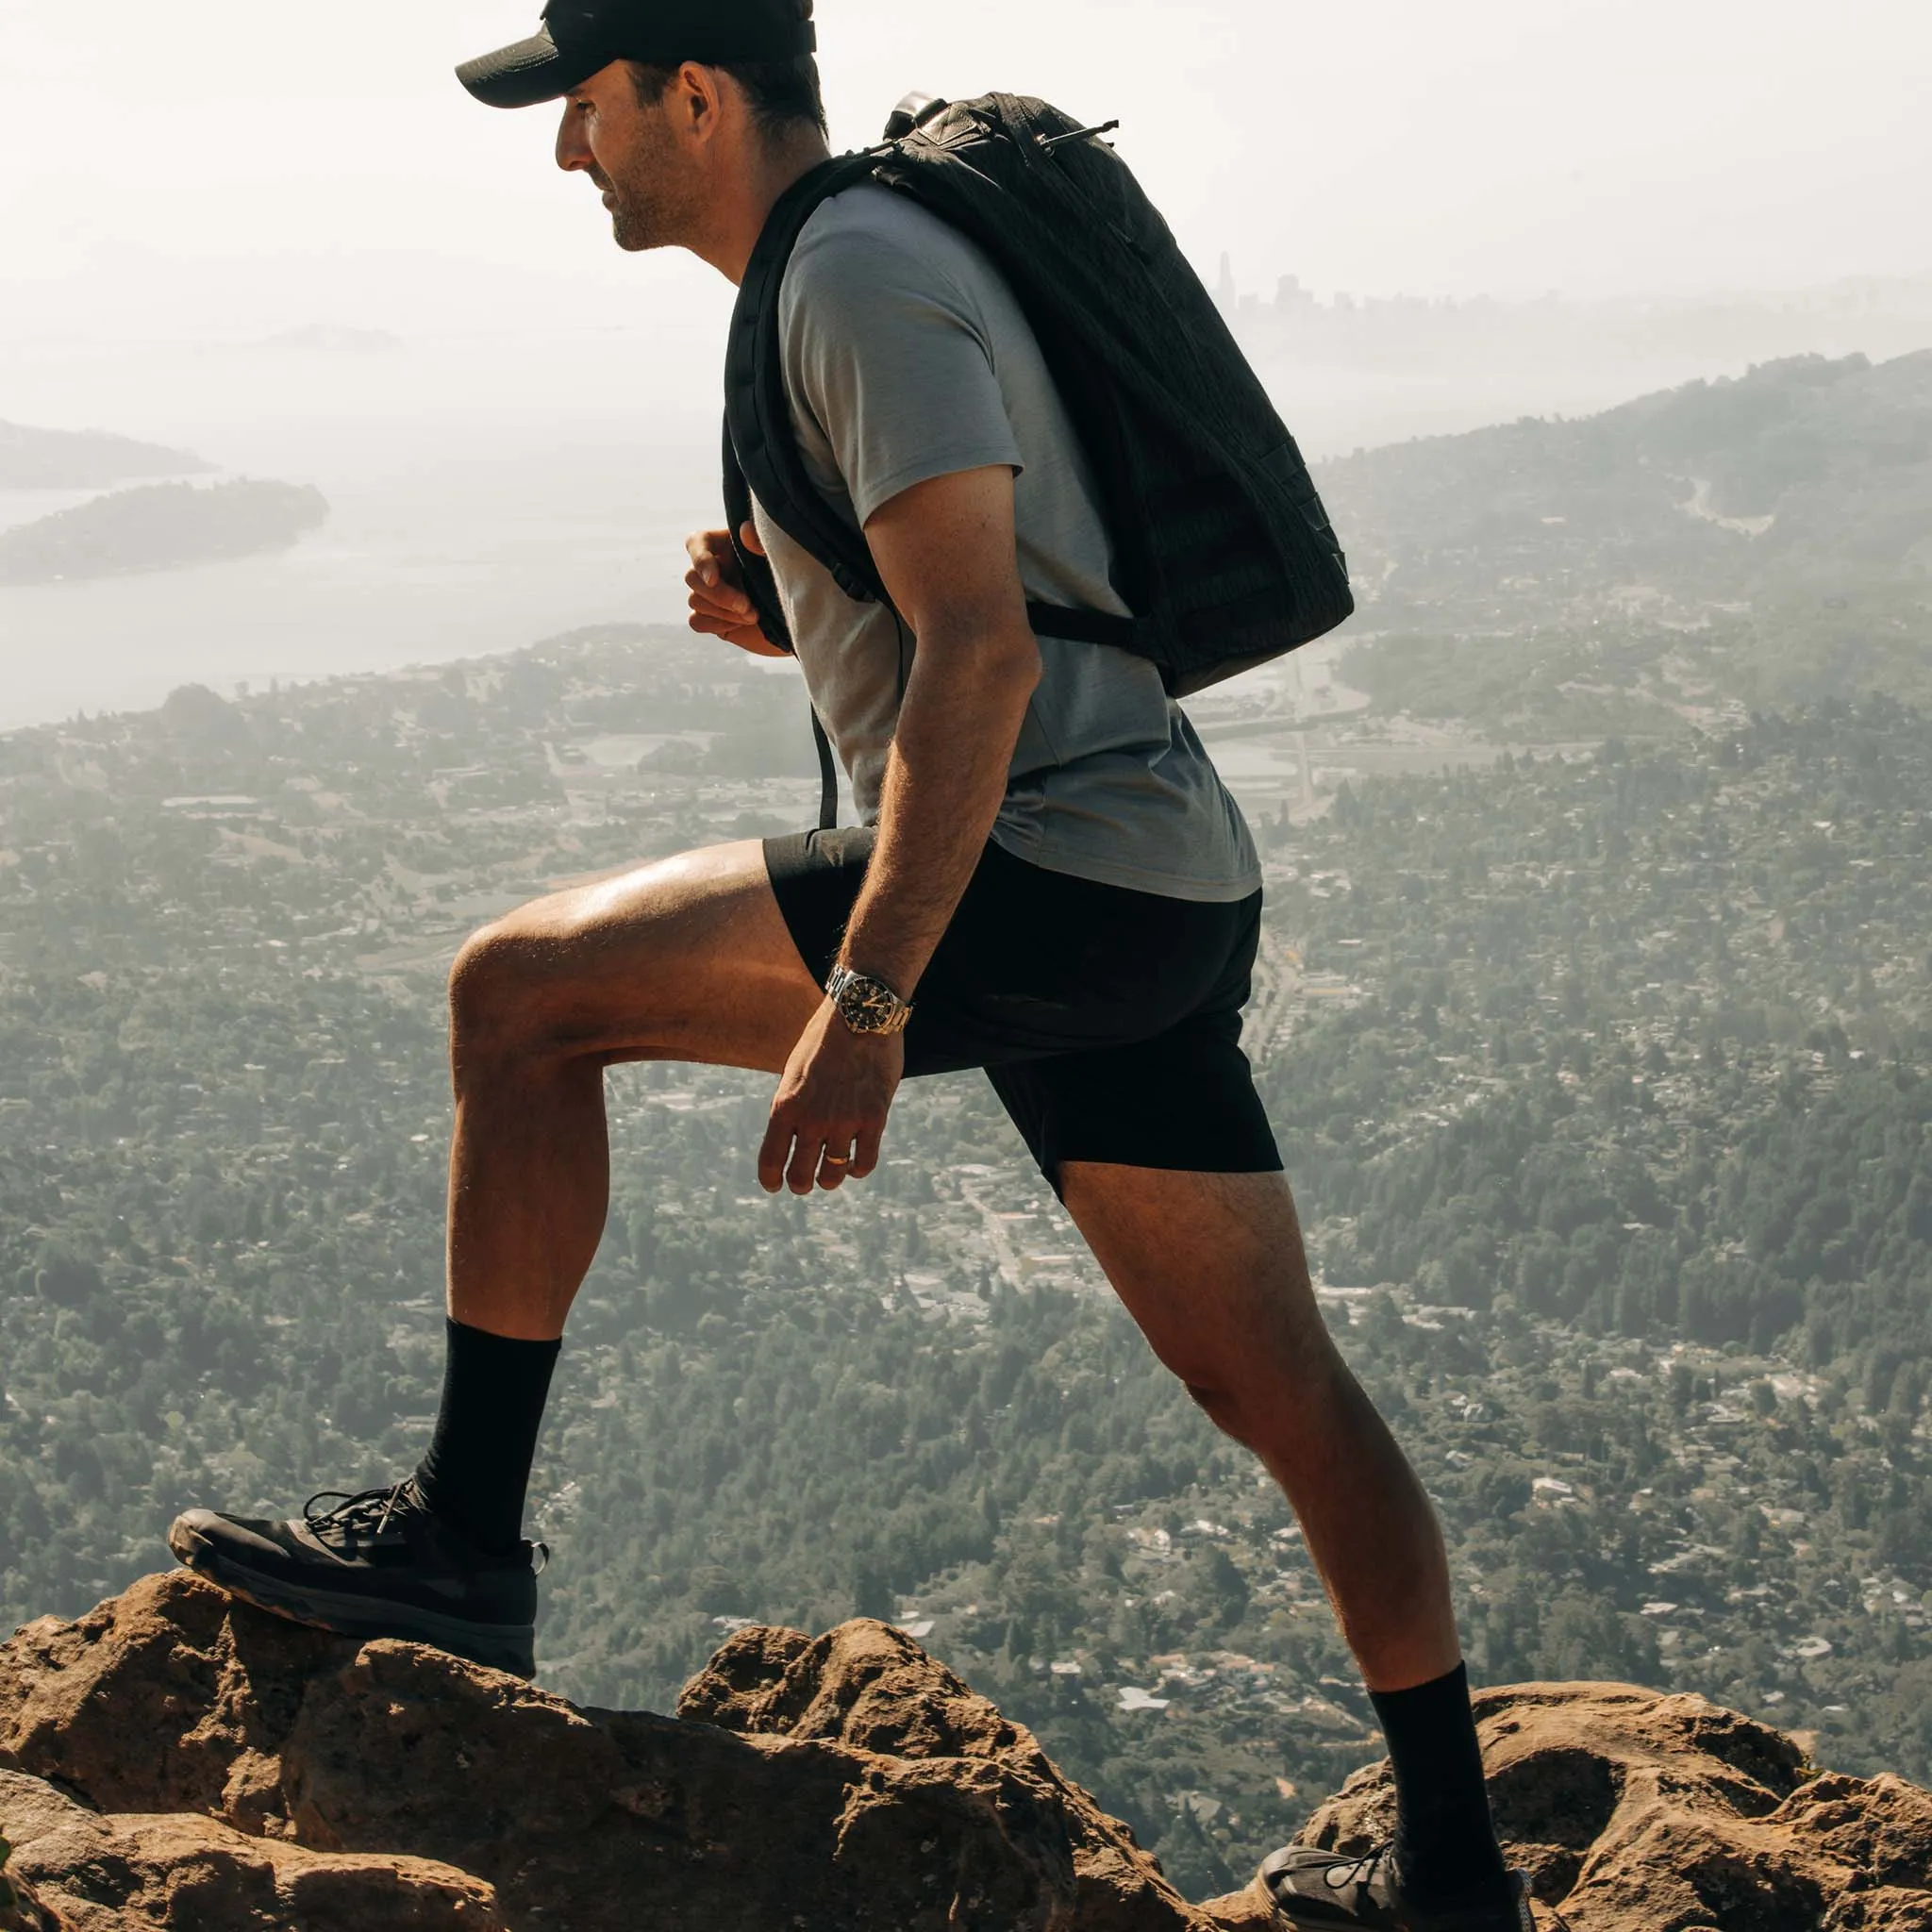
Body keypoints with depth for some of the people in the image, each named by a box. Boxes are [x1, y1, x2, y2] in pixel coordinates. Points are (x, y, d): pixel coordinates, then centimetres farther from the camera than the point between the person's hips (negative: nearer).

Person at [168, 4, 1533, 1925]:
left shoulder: (860, 274, -10)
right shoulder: (861, 266, 21)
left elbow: (981, 658, -21)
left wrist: (863, 1000, -26)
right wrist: (771, 603, 12)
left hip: (1056, 876, -10)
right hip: (1167, 899, 10)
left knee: (521, 991, -7)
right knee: (1273, 1384, 13)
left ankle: (463, 1535, -3)